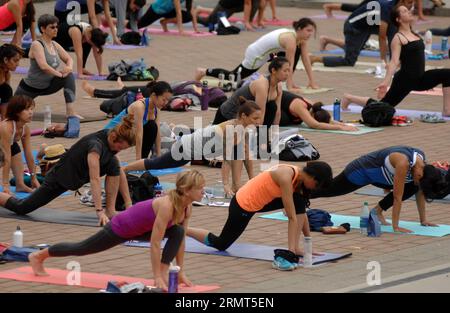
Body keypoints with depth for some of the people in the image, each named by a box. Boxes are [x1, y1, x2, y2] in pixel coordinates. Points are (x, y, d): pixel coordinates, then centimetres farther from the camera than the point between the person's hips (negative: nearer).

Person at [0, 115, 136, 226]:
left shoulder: (113, 139, -11)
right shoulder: (95, 145, -35)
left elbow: (119, 173, -2)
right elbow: (94, 179, -41)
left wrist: (128, 203, -7)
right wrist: (99, 211, -46)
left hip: (80, 175, 7)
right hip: (60, 177, -7)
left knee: (114, 164, -17)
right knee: (21, 208, 2)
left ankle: (110, 210, -11)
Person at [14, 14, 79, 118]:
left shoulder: (55, 45, 2)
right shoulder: (36, 45, -20)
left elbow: (69, 59, 6)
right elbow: (43, 66, -33)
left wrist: (69, 67, -17)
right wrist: (59, 74, -27)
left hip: (47, 86, 6)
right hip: (29, 88, -6)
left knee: (69, 76, -14)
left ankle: (70, 111, -19)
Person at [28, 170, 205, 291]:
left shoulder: (187, 207, -14)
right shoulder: (166, 205, -38)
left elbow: (181, 239, -1)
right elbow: (155, 244, -37)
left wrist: (181, 272, -2)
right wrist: (156, 278, -33)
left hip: (139, 229, 7)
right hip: (120, 228, -7)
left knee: (177, 232, -14)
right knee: (82, 248, 12)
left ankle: (164, 273, -9)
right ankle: (38, 256, 34)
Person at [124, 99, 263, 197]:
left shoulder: (245, 128, -8)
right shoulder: (231, 128, -34)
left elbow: (247, 155, 1)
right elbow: (226, 158, -35)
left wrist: (252, 179, -1)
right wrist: (226, 184, -36)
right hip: (185, 149, -8)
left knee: (238, 151, -6)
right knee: (154, 164, 12)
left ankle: (236, 186, -6)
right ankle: (122, 170, 33)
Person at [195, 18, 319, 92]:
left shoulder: (302, 38, -5)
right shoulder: (290, 39, -31)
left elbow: (306, 60, -2)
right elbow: (290, 64, -30)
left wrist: (312, 82, -4)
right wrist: (290, 87, -28)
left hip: (269, 53, 8)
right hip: (255, 56, -8)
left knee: (297, 50, -2)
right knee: (235, 77, 9)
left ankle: (289, 80, 4)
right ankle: (204, 71, 23)